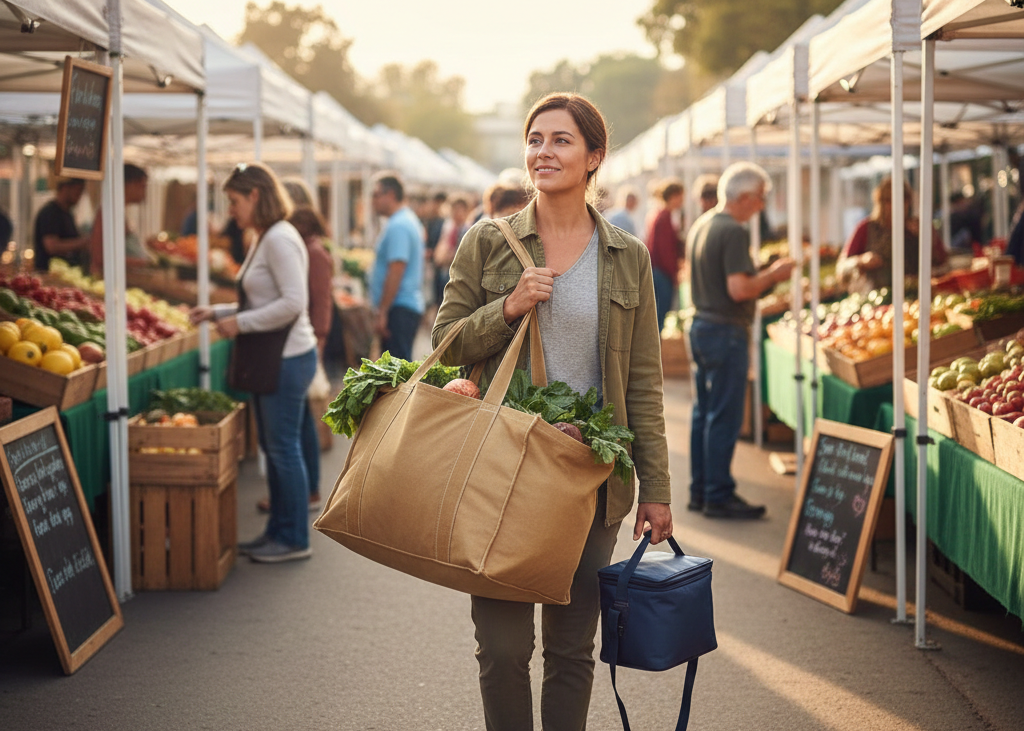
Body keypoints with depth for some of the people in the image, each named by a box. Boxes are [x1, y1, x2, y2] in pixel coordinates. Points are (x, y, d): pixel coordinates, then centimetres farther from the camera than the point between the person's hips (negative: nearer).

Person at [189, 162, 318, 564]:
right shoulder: (263, 240, 14)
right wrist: (217, 313, 11)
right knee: (272, 447, 15)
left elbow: (293, 302, -24)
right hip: (270, 357, 10)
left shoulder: (280, 240, -17)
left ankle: (294, 539, 7)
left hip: (287, 358, -10)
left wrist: (241, 323, -19)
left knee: (284, 447, -3)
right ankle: (278, 531, 24)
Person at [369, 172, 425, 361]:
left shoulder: (398, 226, -15)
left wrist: (382, 311, -22)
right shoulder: (409, 221, 18)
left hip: (399, 309, -11)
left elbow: (396, 272, -22)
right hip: (408, 305, 11)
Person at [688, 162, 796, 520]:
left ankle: (700, 490, 21)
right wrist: (773, 275, -9)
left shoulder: (700, 225, 12)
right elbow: (738, 289, -24)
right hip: (726, 332, -10)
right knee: (724, 417, -4)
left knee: (704, 413, 15)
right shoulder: (733, 232, -17)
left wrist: (763, 275, 18)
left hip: (701, 325, 10)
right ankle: (719, 496, 1)